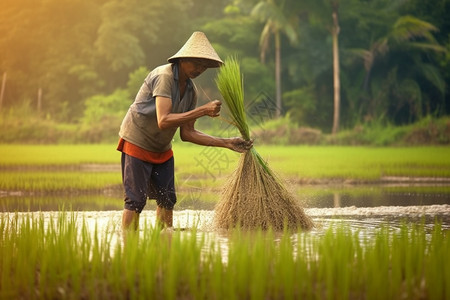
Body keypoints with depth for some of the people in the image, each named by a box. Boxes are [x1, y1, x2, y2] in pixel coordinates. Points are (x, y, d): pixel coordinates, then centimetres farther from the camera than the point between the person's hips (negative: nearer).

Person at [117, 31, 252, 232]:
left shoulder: (190, 90, 1)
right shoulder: (163, 77, -23)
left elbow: (187, 133, 4)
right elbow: (163, 121, -35)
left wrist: (227, 143, -1)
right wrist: (203, 111, -35)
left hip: (162, 149, 8)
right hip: (137, 145, -8)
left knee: (167, 199, 7)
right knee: (135, 201, -10)